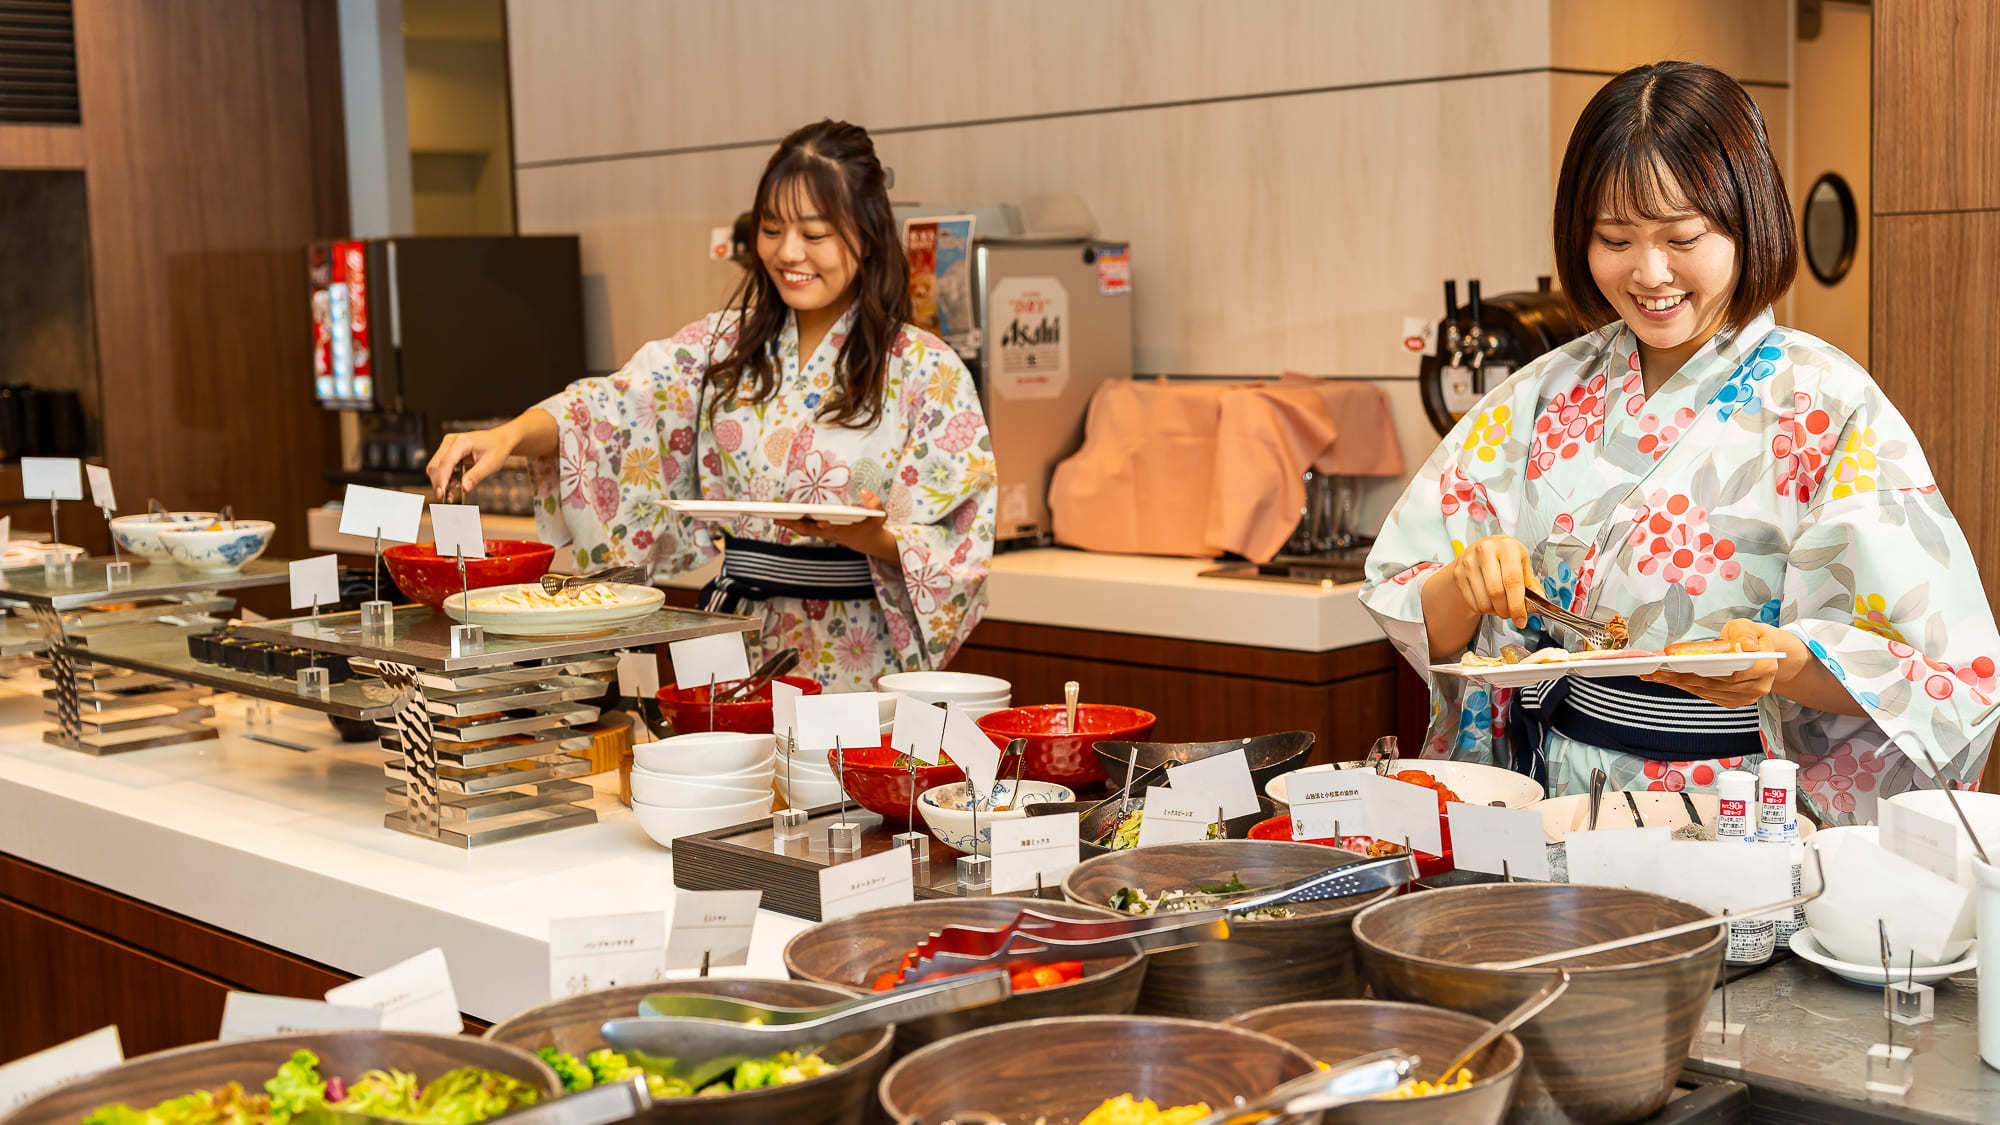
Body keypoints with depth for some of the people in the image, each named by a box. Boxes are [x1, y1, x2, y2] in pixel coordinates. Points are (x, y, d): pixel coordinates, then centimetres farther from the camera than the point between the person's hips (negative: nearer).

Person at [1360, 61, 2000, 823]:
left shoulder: (1826, 407, -2)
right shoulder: (1542, 399, 10)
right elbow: (1419, 625, 10)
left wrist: (1780, 662, -23)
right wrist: (1467, 584, -10)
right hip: (1555, 818, 3)